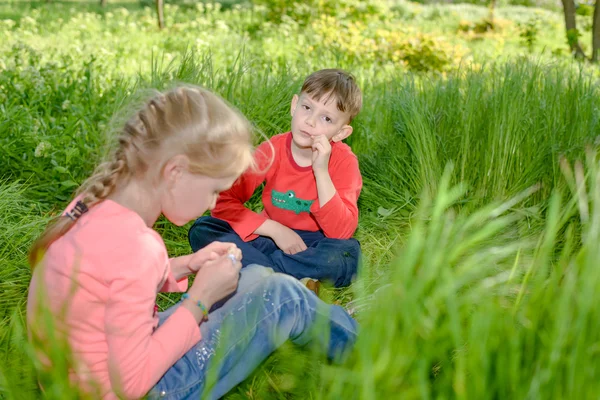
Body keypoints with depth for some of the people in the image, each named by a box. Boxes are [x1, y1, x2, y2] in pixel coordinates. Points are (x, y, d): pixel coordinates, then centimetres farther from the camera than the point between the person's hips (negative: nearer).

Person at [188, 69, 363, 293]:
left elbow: (341, 232, -24)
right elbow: (223, 202, -12)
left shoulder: (343, 161, -13)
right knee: (201, 230, -19)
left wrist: (321, 171, -30)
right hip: (272, 238, 2)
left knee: (348, 253, -35)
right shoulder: (271, 150, -9)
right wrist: (275, 229, -21)